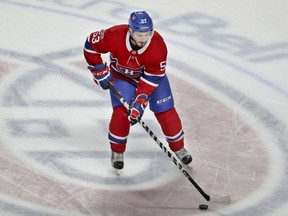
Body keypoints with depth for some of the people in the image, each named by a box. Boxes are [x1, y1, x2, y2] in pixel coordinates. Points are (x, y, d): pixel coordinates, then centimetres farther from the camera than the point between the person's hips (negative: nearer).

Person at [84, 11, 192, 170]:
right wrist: (100, 72, -17)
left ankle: (179, 148, 19)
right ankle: (117, 152, 3)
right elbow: (91, 45, -19)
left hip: (152, 75, 1)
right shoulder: (114, 36, -36)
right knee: (121, 111, -18)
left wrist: (140, 102, -34)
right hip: (121, 75, 0)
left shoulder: (158, 45, -34)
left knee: (165, 111, -3)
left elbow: (152, 78, -28)